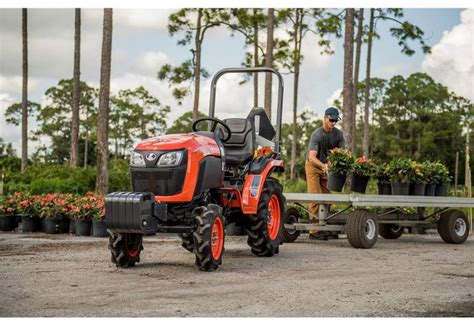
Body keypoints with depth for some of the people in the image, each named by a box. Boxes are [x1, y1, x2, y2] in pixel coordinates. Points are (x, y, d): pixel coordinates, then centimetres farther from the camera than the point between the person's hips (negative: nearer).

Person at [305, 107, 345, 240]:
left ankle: (325, 228, 2)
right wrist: (323, 165, -51)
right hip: (313, 166, -5)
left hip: (327, 166, 5)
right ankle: (314, 230, -13)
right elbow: (312, 156, -32)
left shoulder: (338, 134, -6)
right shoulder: (316, 134, -23)